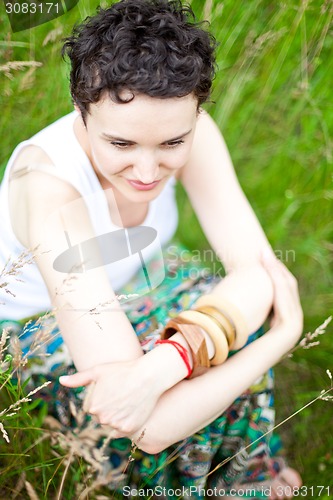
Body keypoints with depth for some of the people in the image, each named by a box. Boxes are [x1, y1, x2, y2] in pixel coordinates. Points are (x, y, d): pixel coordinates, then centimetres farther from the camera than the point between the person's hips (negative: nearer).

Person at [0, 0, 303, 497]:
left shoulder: (187, 129, -25)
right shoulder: (50, 189, -41)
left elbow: (257, 269, -29)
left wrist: (166, 361, -46)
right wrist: (283, 333, -37)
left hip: (139, 276, 5)